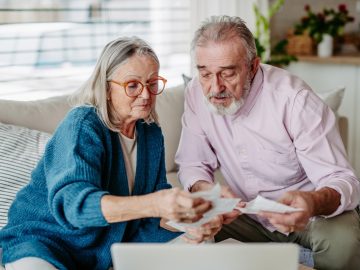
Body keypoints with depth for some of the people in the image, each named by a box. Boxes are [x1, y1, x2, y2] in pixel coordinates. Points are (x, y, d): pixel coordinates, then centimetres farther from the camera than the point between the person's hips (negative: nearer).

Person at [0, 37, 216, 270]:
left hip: (114, 241, 6)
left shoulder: (151, 133, 2)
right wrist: (152, 205, -51)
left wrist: (189, 220, -25)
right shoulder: (81, 125, -21)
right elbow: (72, 201, -36)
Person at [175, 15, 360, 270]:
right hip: (248, 215, 4)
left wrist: (314, 202, -50)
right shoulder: (197, 93, -10)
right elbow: (192, 164, -4)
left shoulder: (294, 98, -25)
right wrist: (206, 190, -28)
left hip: (309, 210, -3)